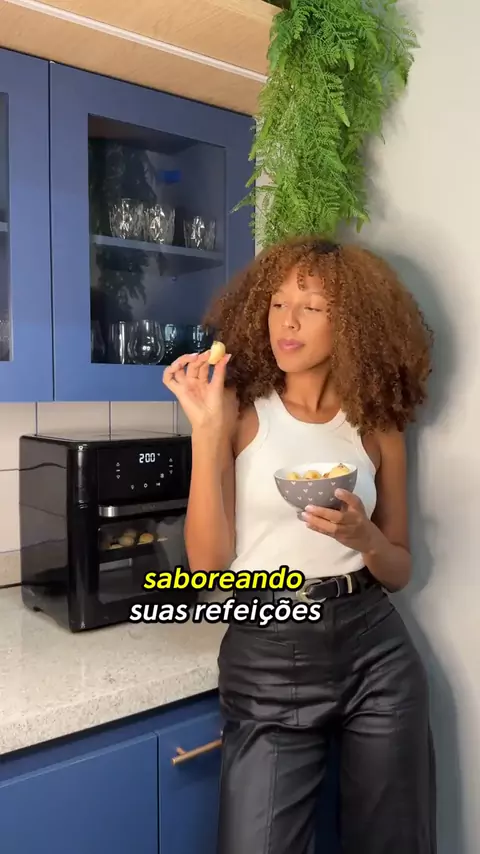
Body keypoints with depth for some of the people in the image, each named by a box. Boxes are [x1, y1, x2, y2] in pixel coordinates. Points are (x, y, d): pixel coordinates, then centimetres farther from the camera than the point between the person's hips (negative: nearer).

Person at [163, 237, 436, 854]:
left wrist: (362, 536, -14)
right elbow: (209, 560, -11)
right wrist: (206, 427, -18)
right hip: (267, 654, -2)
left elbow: (399, 570, 9)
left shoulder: (376, 427, 4)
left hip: (374, 649, 3)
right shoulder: (240, 410, -3)